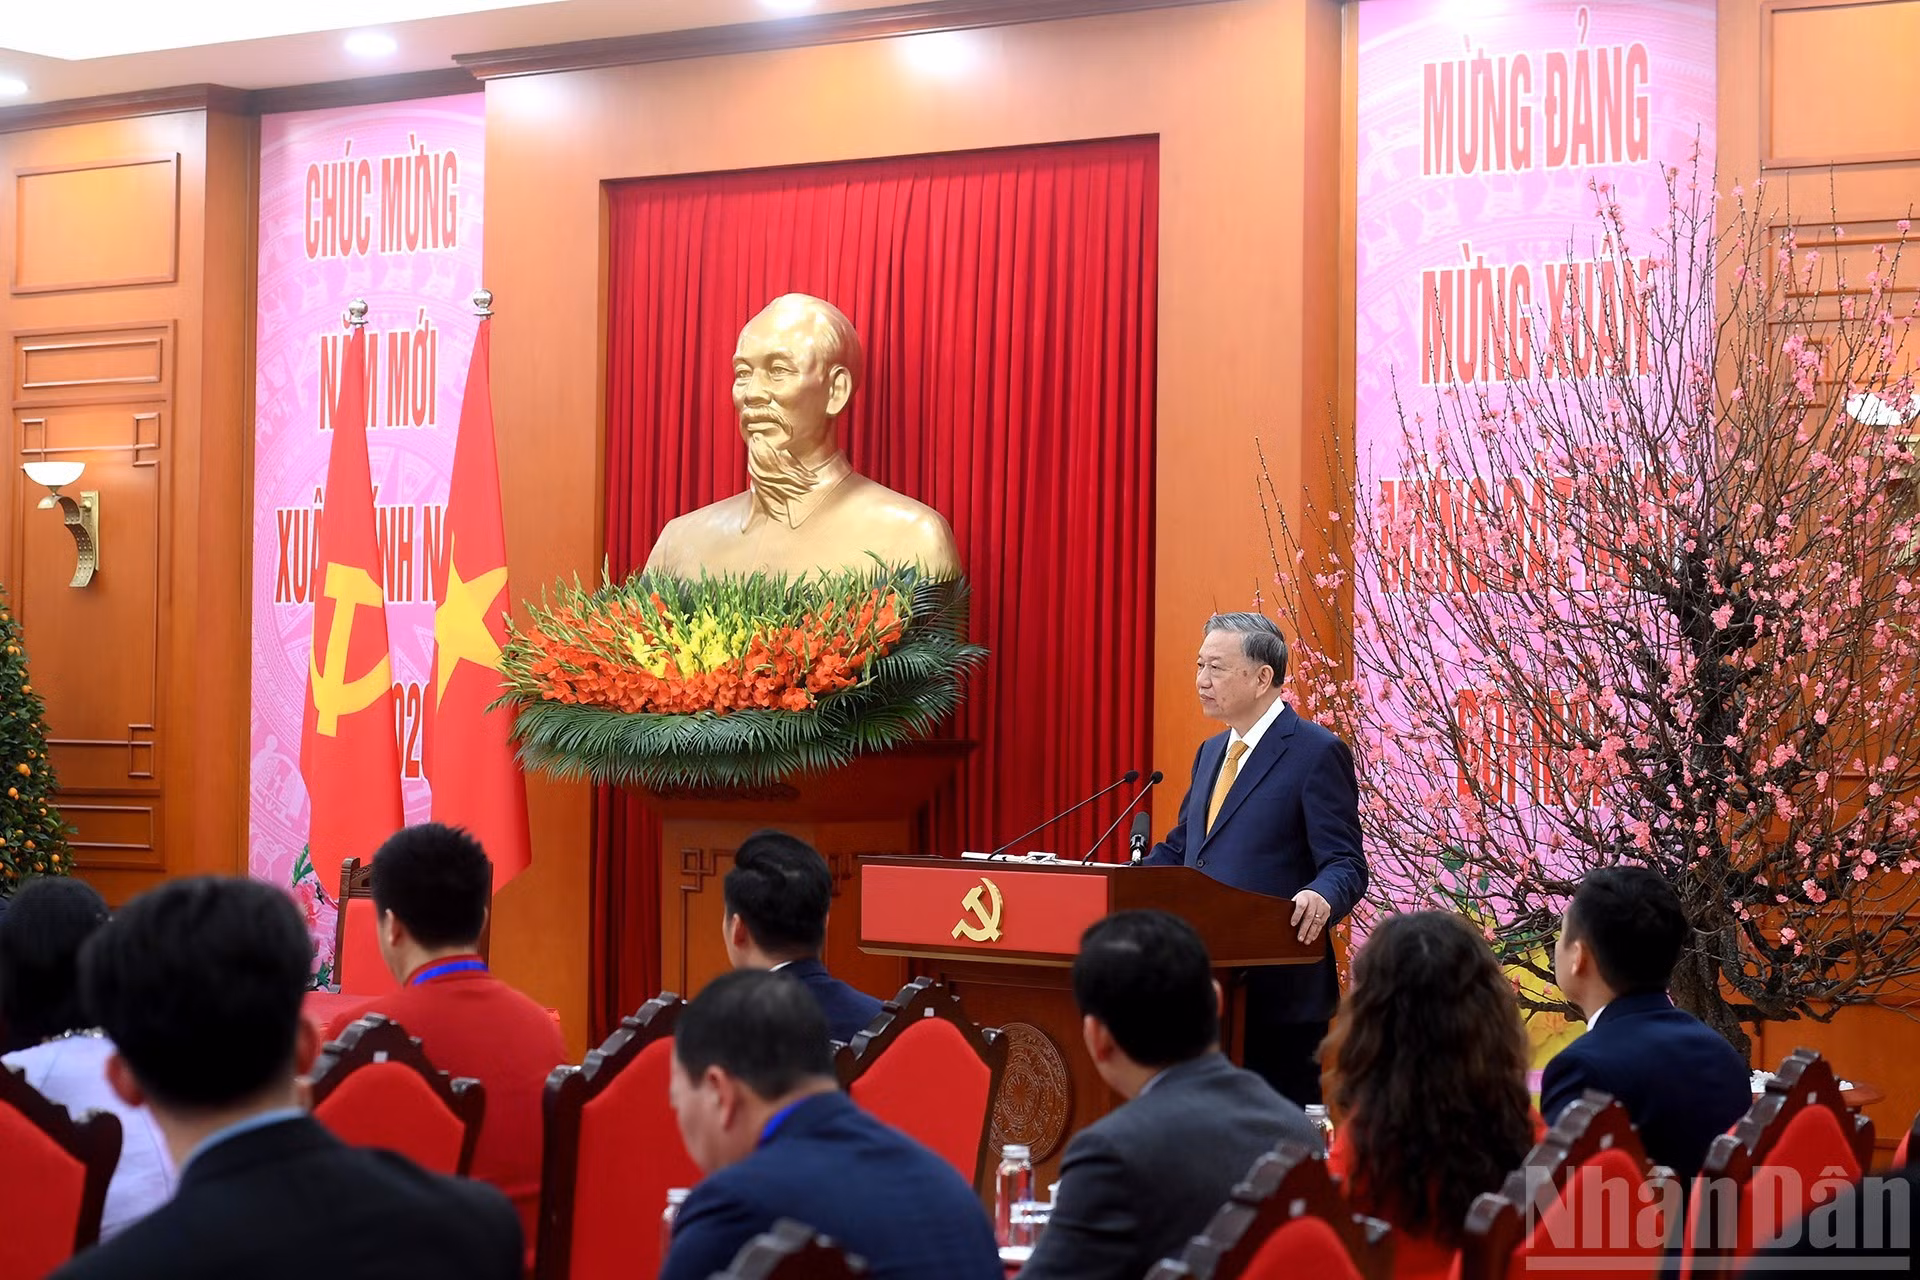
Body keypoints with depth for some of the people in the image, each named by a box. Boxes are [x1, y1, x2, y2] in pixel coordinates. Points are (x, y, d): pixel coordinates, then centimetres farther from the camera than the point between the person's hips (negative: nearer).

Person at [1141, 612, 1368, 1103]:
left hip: (1279, 988, -8)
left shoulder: (1318, 753, -8)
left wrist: (1320, 899, -35)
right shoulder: (1212, 751, 18)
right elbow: (1178, 848, 24)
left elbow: (1345, 865, -13)